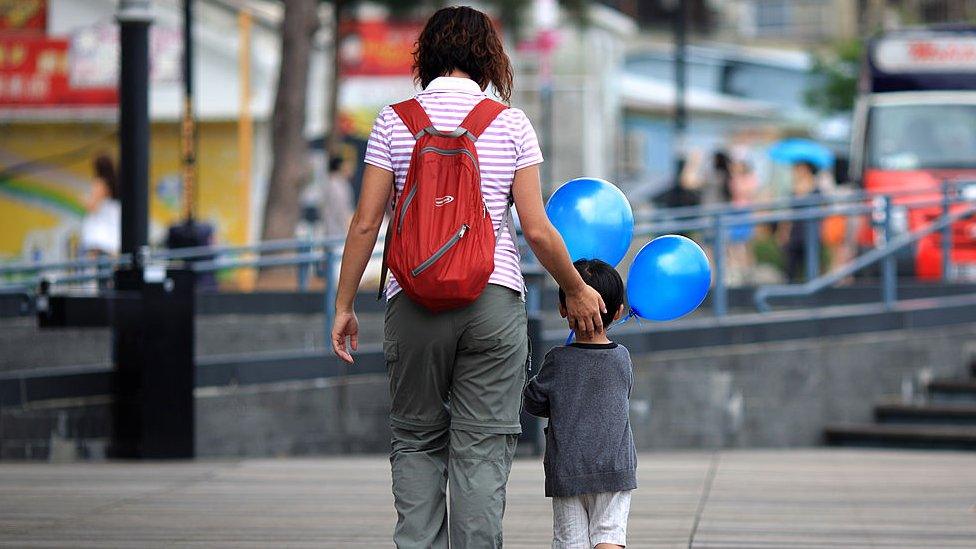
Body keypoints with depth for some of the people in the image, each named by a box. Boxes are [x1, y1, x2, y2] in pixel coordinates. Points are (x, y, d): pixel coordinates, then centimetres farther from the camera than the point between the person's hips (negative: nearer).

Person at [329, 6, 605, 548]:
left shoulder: (394, 121, 3)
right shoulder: (510, 123, 2)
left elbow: (366, 223, 0)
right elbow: (537, 230, 0)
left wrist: (344, 306, 8)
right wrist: (576, 291, 14)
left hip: (414, 301, 1)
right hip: (494, 299, 0)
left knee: (417, 441, 11)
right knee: (482, 448, 1)